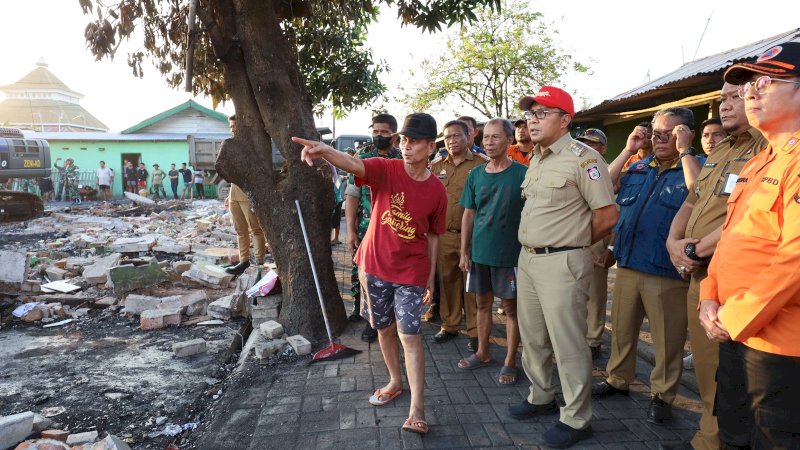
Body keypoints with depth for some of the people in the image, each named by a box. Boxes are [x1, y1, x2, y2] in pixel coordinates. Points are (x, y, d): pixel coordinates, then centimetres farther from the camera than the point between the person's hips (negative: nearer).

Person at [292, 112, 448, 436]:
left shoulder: (437, 190, -5)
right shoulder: (385, 169, -10)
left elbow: (433, 236, 4)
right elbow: (353, 164, -32)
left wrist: (430, 279, 5)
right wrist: (325, 151, -53)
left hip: (411, 272, -1)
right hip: (375, 266, 1)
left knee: (409, 335, -6)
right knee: (384, 328, 16)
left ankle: (417, 410, 1)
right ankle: (395, 382, 39)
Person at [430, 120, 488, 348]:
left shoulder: (482, 164, -3)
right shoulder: (437, 166, 11)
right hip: (443, 235, 4)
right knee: (447, 281, 12)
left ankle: (475, 331, 15)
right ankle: (449, 325, 27)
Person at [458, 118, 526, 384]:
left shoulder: (522, 174, -7)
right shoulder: (475, 175, 4)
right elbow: (468, 214, 9)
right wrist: (464, 252, 7)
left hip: (510, 252, -4)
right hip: (479, 252, 4)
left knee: (511, 307, 7)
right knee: (482, 304, 15)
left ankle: (510, 362, 20)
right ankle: (482, 353, 32)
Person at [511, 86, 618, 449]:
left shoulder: (582, 158, -13)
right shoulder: (536, 160, 14)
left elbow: (608, 215, -13)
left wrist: (573, 244, -1)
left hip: (562, 263, -8)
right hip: (528, 258, 9)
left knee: (567, 344, 1)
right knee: (532, 337, 18)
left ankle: (576, 419, 18)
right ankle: (541, 397, 37)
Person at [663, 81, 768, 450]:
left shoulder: (768, 150, -12)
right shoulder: (719, 151, 17)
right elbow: (690, 204, 21)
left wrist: (695, 249, -13)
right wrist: (673, 241, 2)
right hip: (699, 276, 8)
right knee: (706, 370, 19)